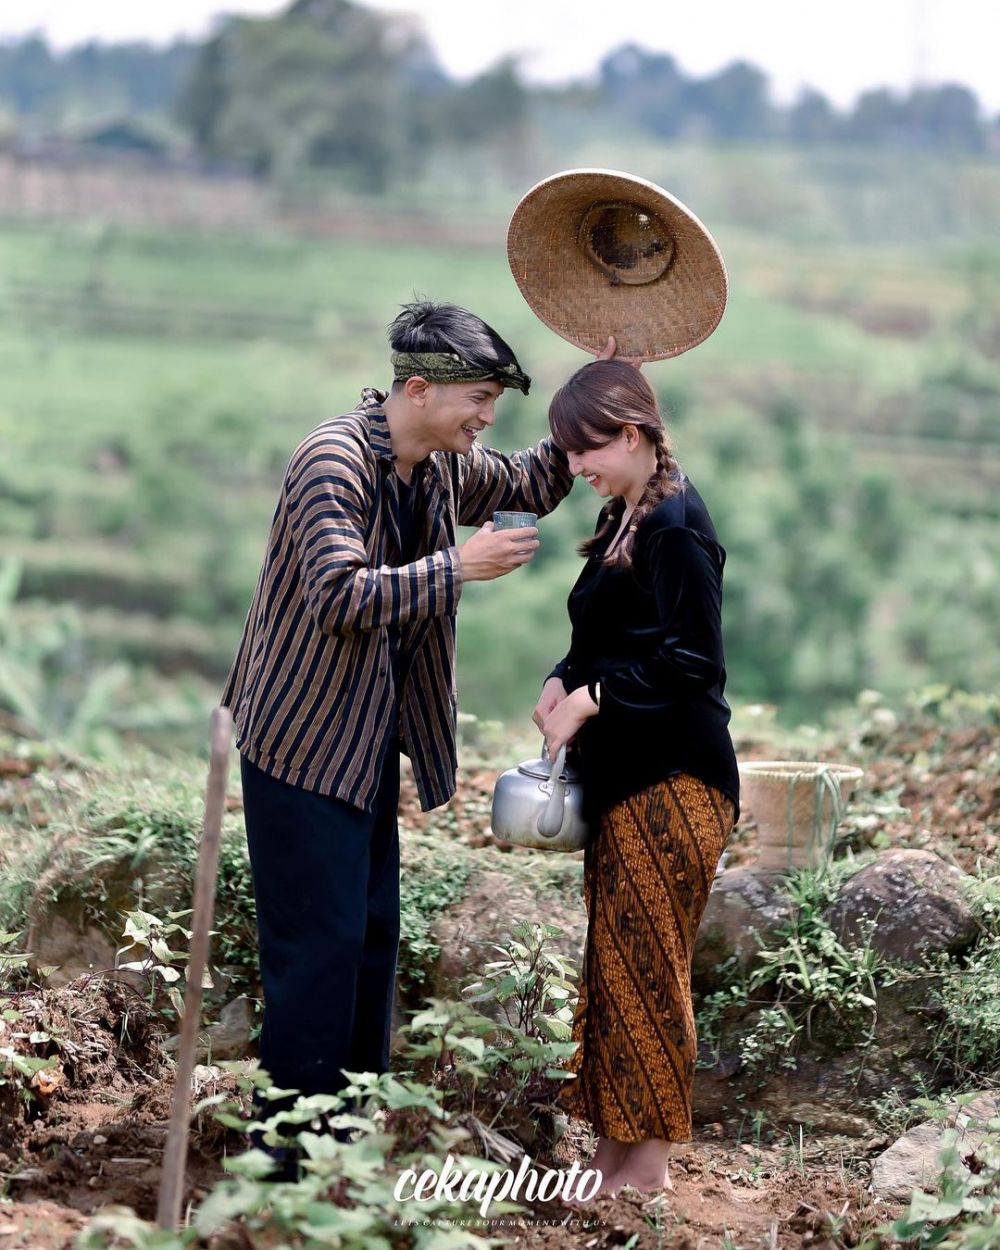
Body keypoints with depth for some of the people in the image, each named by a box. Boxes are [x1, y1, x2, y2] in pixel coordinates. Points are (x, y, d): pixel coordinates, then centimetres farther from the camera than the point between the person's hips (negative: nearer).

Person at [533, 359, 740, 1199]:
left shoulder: (675, 525, -16)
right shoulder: (624, 519, 12)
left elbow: (691, 660, -20)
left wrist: (590, 698, -20)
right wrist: (564, 682, 2)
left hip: (670, 782, -9)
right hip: (625, 775, 9)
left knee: (643, 964, -3)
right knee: (612, 962, 12)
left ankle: (650, 1159, 7)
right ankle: (617, 1143, 19)